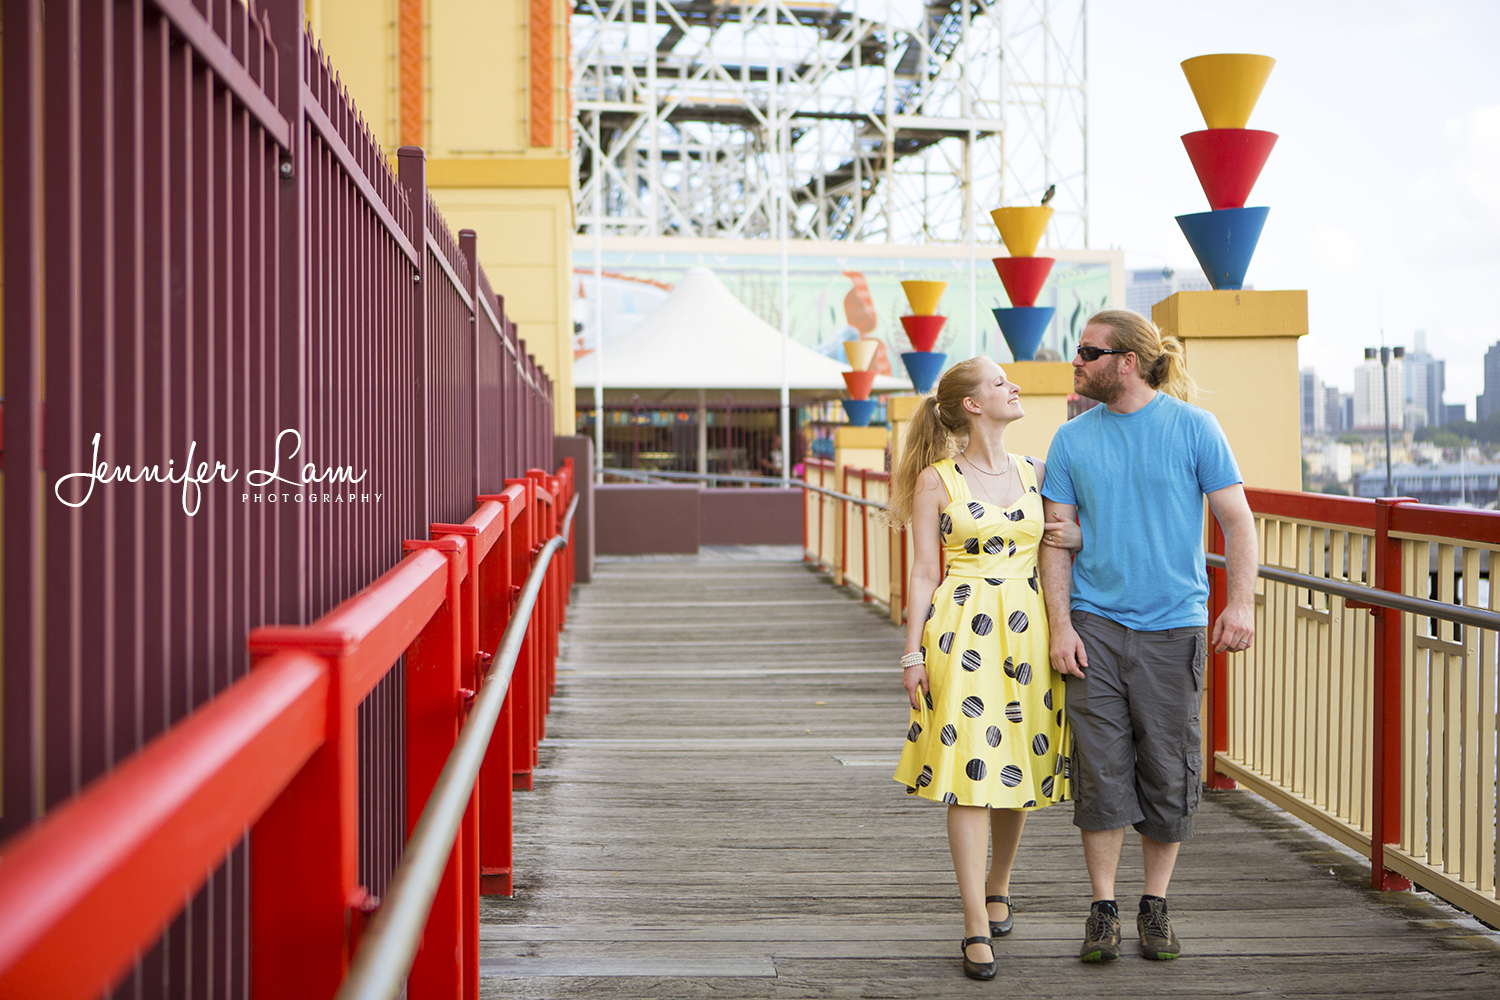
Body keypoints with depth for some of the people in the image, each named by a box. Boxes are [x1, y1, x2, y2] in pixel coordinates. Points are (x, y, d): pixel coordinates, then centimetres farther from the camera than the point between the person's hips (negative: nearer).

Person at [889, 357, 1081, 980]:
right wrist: (913, 653, -5)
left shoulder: (1036, 473, 10)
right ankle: (977, 929, -5)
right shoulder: (936, 480, -1)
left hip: (1029, 631, 4)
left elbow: (1072, 528, 23)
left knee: (1018, 762, 9)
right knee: (970, 770, -8)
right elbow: (924, 572, -2)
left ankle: (997, 885, 34)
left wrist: (1078, 536, -1)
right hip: (963, 631, -4)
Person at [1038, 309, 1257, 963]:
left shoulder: (1193, 426, 0)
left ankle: (1155, 906, 18)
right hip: (1095, 624, 1)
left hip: (1173, 626, -1)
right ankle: (1103, 908, 10)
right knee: (1101, 769, -1)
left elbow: (1236, 520, 0)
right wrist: (1060, 625, -4)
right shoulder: (1072, 440, 6)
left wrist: (1240, 602, -11)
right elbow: (1056, 538, 6)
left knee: (1169, 773, 4)